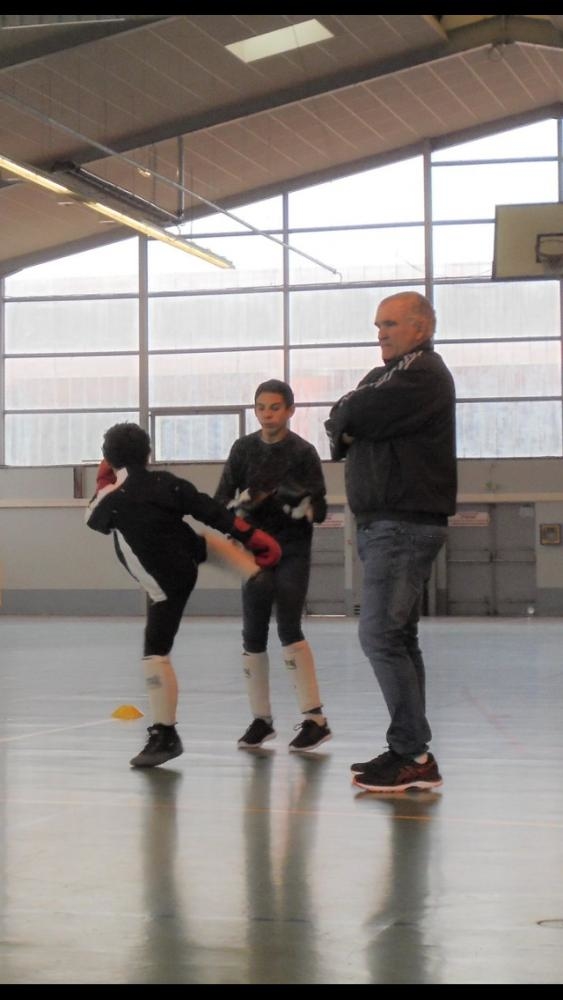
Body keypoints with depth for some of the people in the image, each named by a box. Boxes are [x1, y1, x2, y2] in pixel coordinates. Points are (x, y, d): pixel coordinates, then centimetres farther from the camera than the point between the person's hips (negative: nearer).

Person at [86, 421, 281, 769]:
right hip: (193, 554, 6)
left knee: (156, 654, -5)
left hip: (169, 583, -6)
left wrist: (102, 484, 16)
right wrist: (256, 537, -1)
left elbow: (94, 519, 2)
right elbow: (214, 512, -6)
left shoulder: (114, 500, -21)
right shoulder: (167, 482, -8)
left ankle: (165, 736, -5)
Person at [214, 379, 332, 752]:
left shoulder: (303, 452, -7)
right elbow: (222, 499, 3)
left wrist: (300, 504, -28)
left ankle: (315, 718, -8)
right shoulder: (244, 448, 2)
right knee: (253, 635, 4)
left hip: (293, 549, -4)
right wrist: (242, 502, -19)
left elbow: (320, 510, -7)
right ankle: (261, 719, 16)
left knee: (289, 628, -13)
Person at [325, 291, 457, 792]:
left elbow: (354, 417, -19)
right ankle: (412, 753, 14)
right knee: (397, 638, 10)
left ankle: (413, 754, -13)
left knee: (381, 636, -15)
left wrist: (345, 418, 2)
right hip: (385, 523, 10)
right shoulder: (388, 374, 22)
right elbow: (341, 424, 14)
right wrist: (345, 432, -7)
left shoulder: (423, 373, -10)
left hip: (405, 524, -10)